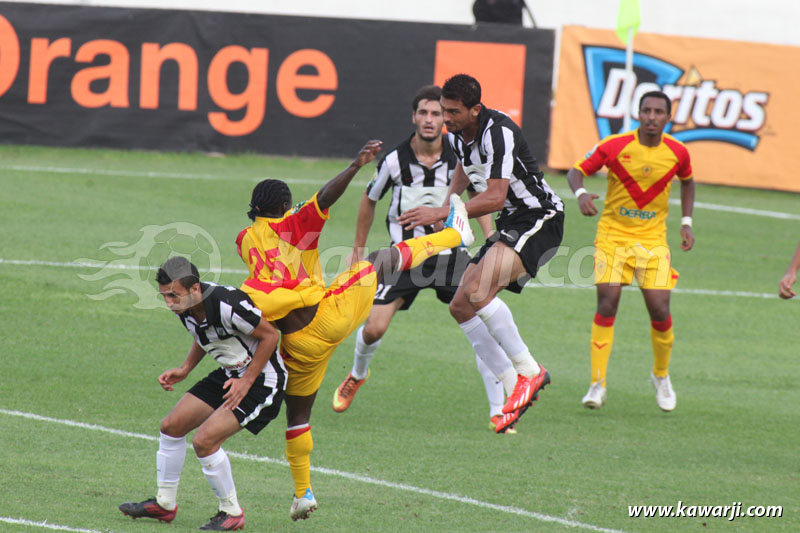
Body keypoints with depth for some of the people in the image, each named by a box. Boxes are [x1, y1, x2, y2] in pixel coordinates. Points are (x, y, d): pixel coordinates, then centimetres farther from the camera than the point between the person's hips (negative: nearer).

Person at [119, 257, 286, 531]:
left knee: (204, 440, -19)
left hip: (262, 379, -9)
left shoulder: (227, 305, -32)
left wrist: (247, 381, -20)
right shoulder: (184, 308, -5)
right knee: (172, 426, 7)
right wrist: (184, 370, 5)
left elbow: (270, 335, -20)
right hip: (230, 374, 9)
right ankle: (164, 503, 24)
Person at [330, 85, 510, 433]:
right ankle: (357, 376, 30)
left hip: (451, 253, 0)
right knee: (373, 329, -8)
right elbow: (370, 200, 8)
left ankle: (498, 412, -4)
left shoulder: (458, 158, -9)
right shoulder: (395, 160, -10)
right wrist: (358, 249, 13)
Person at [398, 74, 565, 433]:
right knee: (461, 306, 1)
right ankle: (515, 389, 3)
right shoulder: (456, 134, 5)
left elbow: (495, 198, -29)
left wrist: (442, 213, -28)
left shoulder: (499, 133, -24)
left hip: (539, 220, -10)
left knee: (477, 290, -28)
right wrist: (447, 200, 22)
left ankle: (530, 373, -18)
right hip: (510, 227, 10)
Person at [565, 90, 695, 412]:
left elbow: (687, 182, 18)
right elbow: (576, 171, -4)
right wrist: (581, 194, -25)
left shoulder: (677, 153, -3)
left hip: (653, 237, 2)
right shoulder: (614, 146, -12)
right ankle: (598, 384, -6)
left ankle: (661, 376, 20)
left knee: (660, 310, -6)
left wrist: (686, 222, 11)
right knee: (607, 304, -14)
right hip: (613, 233, -2)